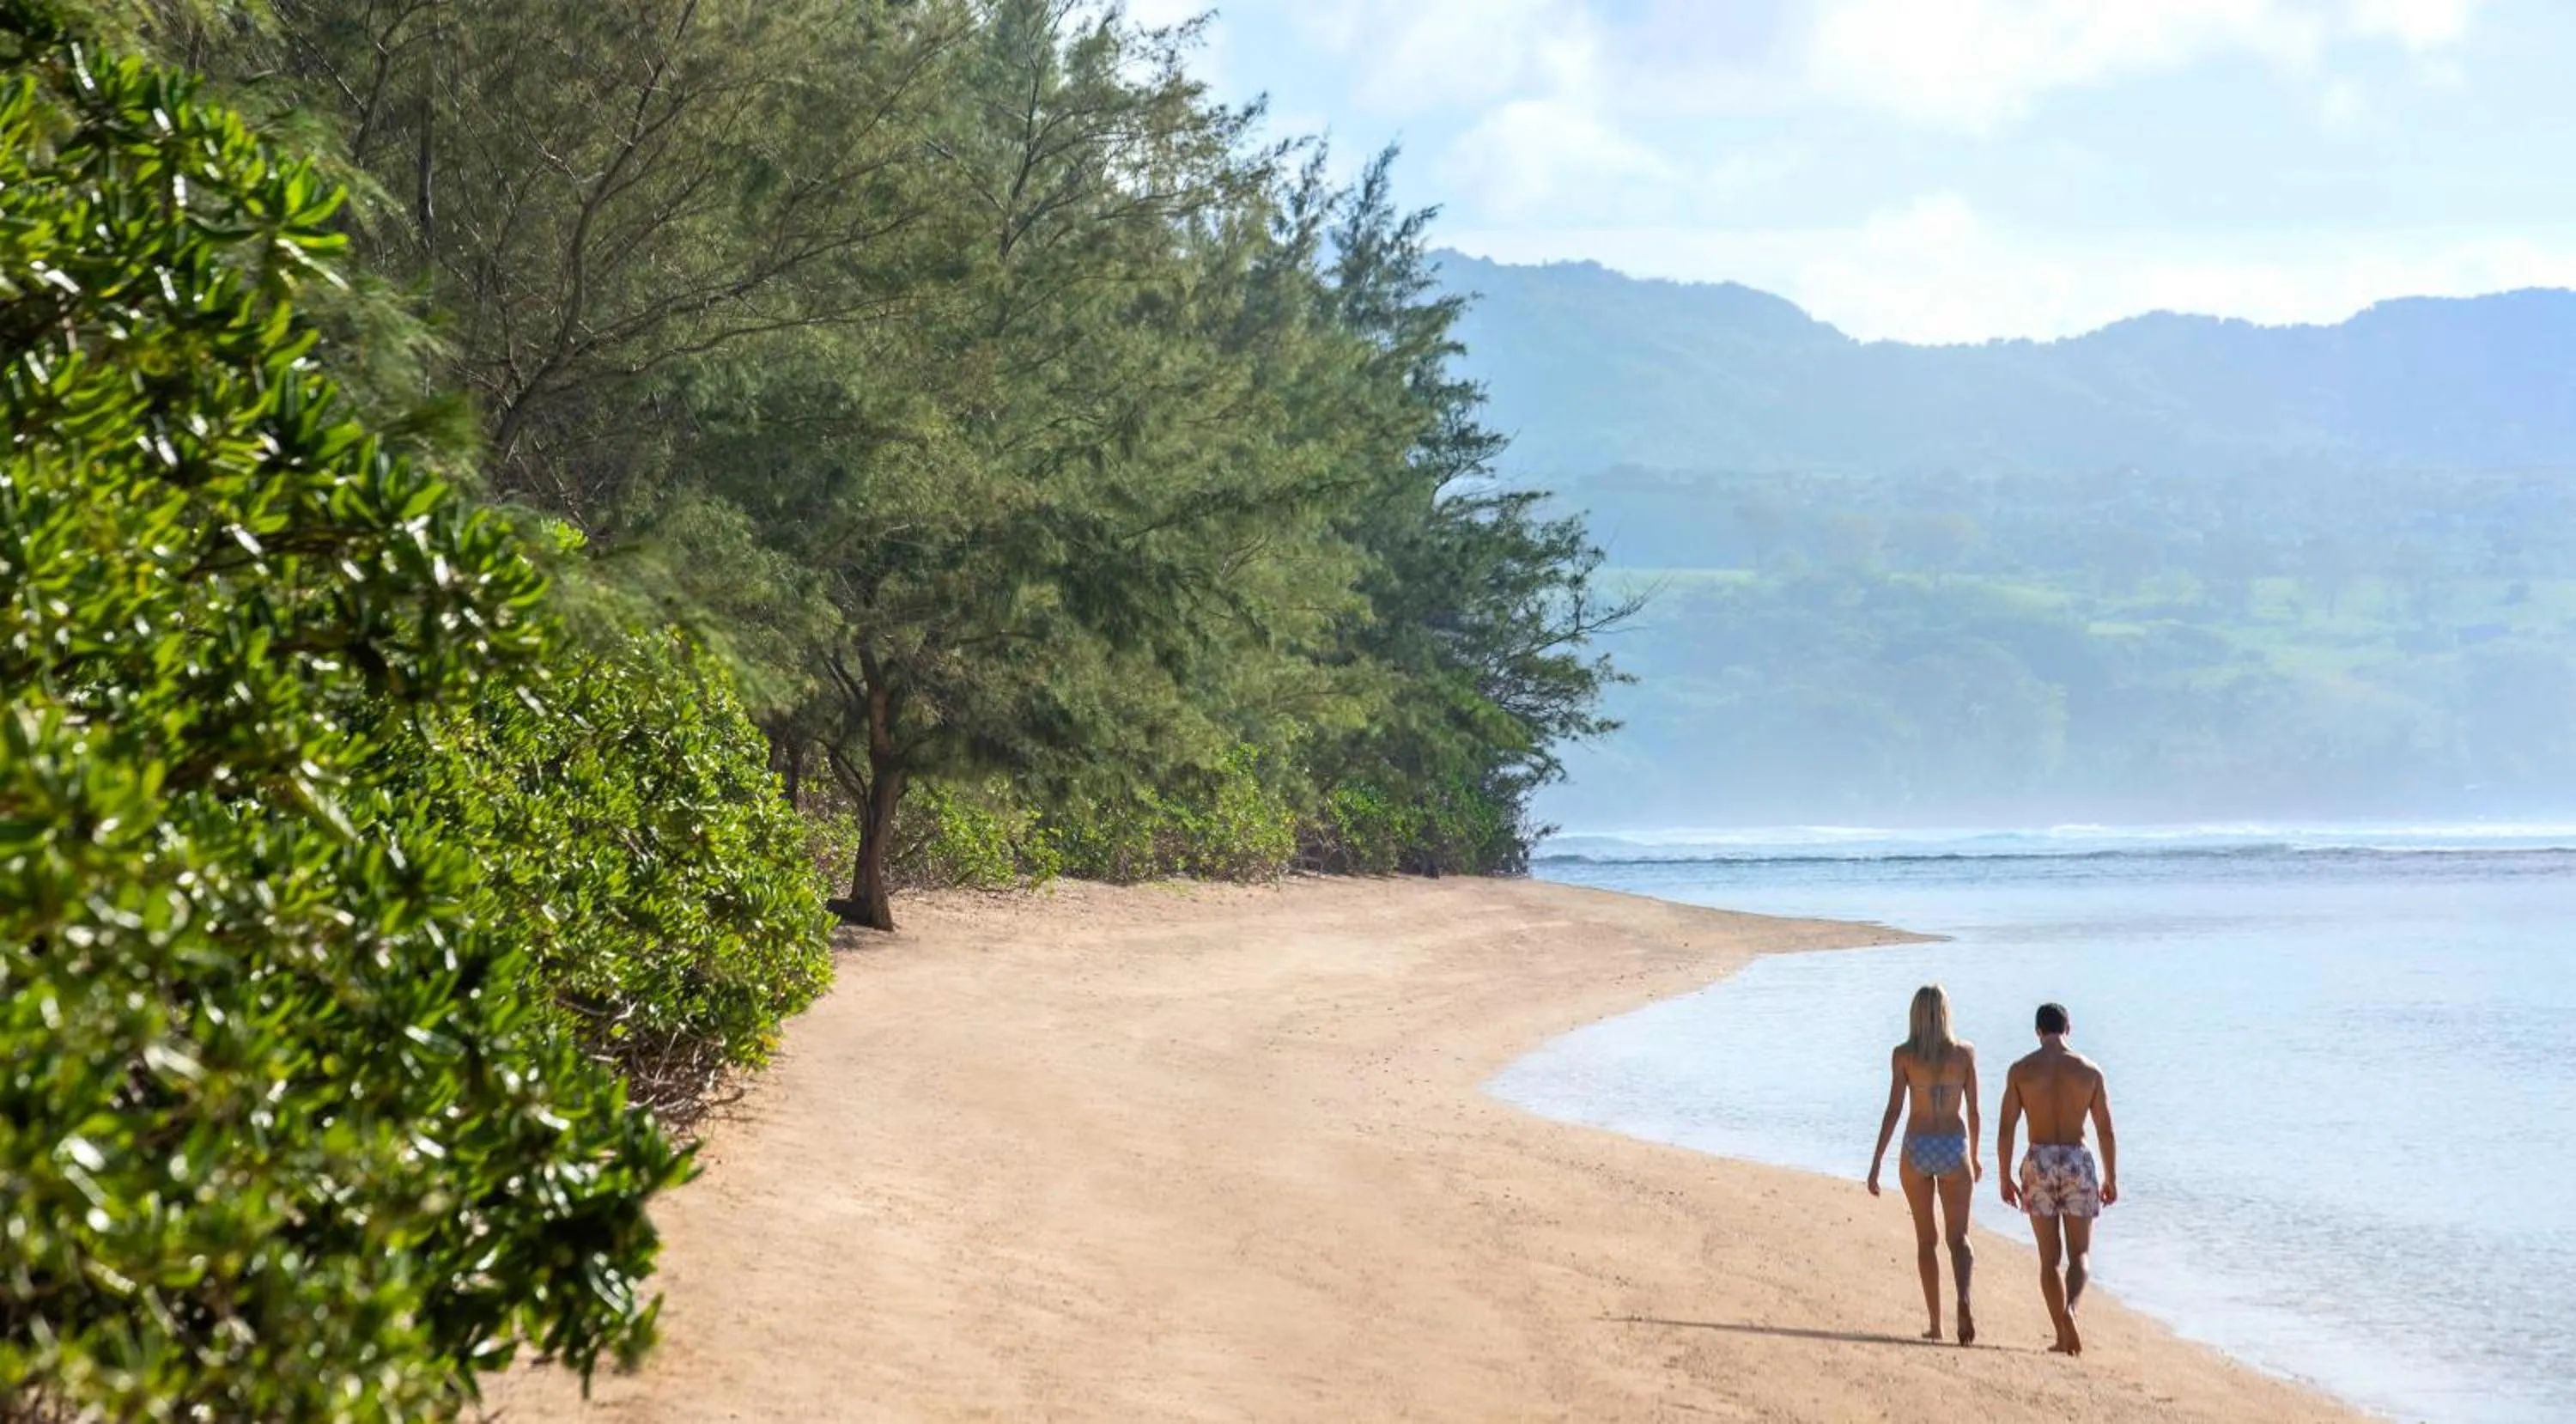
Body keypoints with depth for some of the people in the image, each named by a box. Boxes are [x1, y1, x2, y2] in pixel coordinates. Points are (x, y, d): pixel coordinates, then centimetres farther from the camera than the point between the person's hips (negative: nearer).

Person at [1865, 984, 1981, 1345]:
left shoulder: (1904, 1055, -5)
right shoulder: (1965, 1053, -1)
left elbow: (1894, 1109, -9)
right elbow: (1973, 1111, 2)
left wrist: (1876, 1162, -7)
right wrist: (1975, 1156, 17)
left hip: (1916, 1150, 0)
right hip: (1954, 1147, 0)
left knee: (1926, 1240, 13)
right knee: (1958, 1237, 7)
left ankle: (1935, 1324, 15)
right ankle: (1964, 1299, -22)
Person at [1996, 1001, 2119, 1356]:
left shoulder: (2021, 1070, -1)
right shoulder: (2089, 1070, 0)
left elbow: (2006, 1129, -3)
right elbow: (2106, 1130, 1)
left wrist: (2005, 1178, 5)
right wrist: (2111, 1179, 10)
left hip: (2039, 1162, 0)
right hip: (2077, 1161, 0)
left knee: (2049, 1258, 9)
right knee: (2079, 1254, 6)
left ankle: (2063, 1335, 6)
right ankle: (2069, 1308, -22)